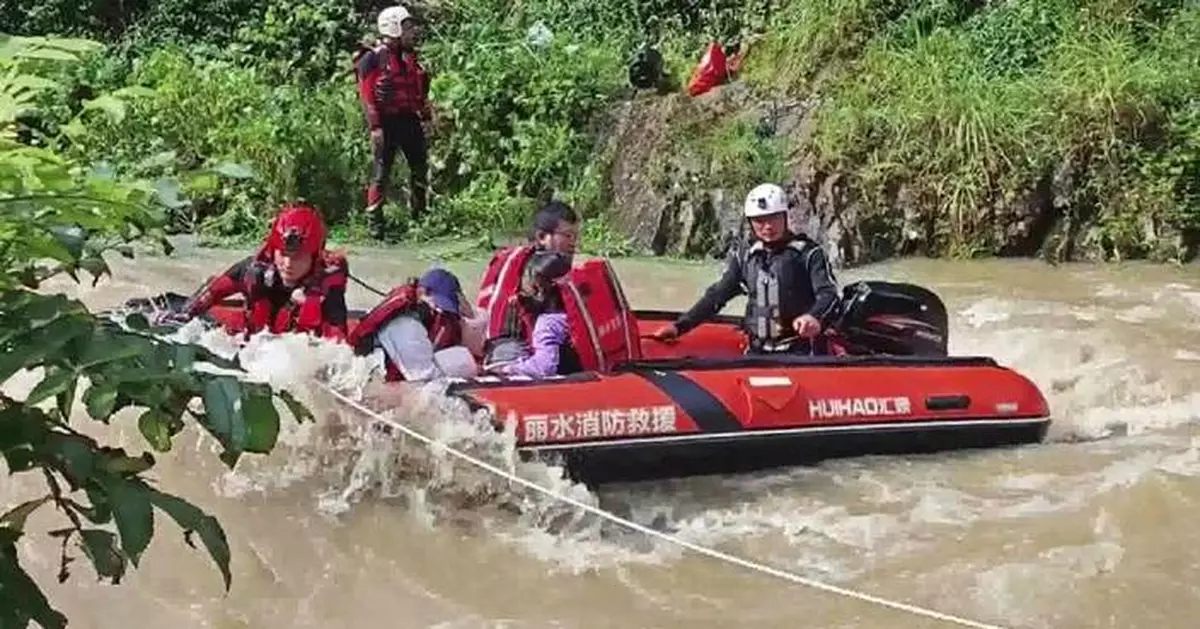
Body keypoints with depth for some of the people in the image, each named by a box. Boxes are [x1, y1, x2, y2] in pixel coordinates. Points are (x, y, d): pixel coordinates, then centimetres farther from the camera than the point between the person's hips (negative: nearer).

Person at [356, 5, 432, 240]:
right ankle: (375, 221, 2)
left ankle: (419, 214, 30)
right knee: (381, 173, -3)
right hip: (387, 122, -7)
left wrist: (426, 115, 17)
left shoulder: (410, 57, 13)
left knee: (421, 167, 15)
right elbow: (366, 94, -14)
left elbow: (420, 89, 21)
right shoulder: (373, 59, -10)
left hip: (410, 119, 7)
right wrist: (375, 127, -20)